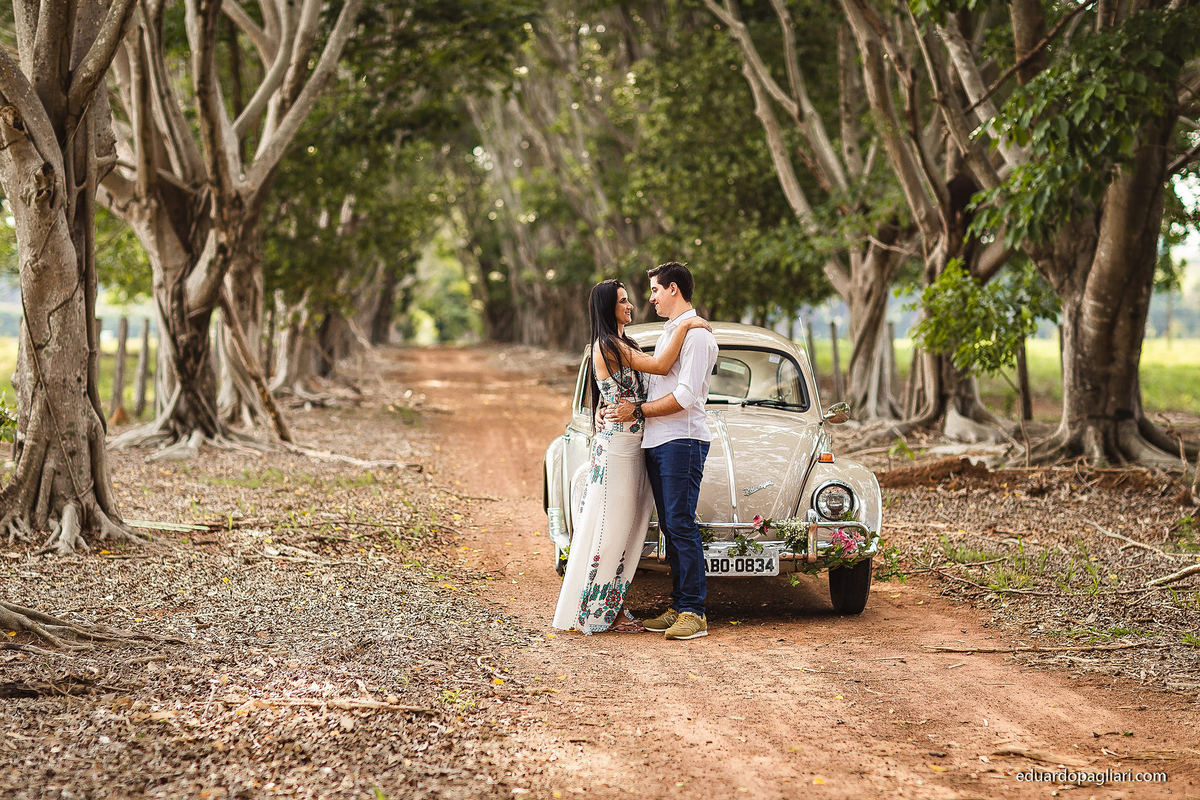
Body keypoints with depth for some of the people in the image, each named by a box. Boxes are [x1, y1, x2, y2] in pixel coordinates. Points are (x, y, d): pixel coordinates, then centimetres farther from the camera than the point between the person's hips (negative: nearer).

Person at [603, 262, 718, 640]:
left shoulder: (696, 334, -10)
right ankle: (678, 608, 13)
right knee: (670, 526, 9)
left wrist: (639, 411, -13)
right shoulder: (669, 332, 22)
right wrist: (628, 404, 13)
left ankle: (693, 613, -11)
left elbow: (686, 397, -18)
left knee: (681, 525, -11)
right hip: (657, 441, 10)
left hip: (683, 440, -10)